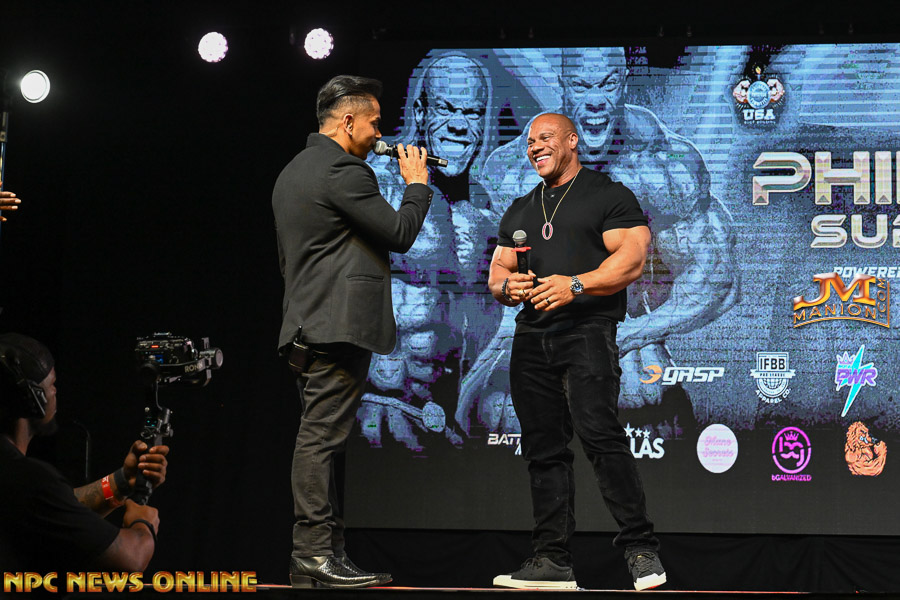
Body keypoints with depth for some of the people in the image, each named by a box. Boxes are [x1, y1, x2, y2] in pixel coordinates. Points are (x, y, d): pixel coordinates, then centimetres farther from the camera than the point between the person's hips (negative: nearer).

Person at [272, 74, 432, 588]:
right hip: (337, 325, -10)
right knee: (321, 439, -10)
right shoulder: (343, 171, -12)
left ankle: (320, 553, 11)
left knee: (321, 440, 10)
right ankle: (316, 556, -9)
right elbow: (400, 233, -12)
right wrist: (418, 185, 4)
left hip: (307, 326, 10)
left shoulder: (294, 171, 21)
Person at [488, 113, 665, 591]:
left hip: (586, 331, -6)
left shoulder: (609, 195, 4)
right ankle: (552, 560, 6)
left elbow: (632, 259, -7)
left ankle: (641, 550, -16)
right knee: (543, 449, 3)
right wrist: (507, 287, -2)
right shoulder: (520, 211, 23)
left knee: (600, 434, -20)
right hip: (531, 337, 6)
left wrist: (575, 285, -19)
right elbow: (497, 273, 22)